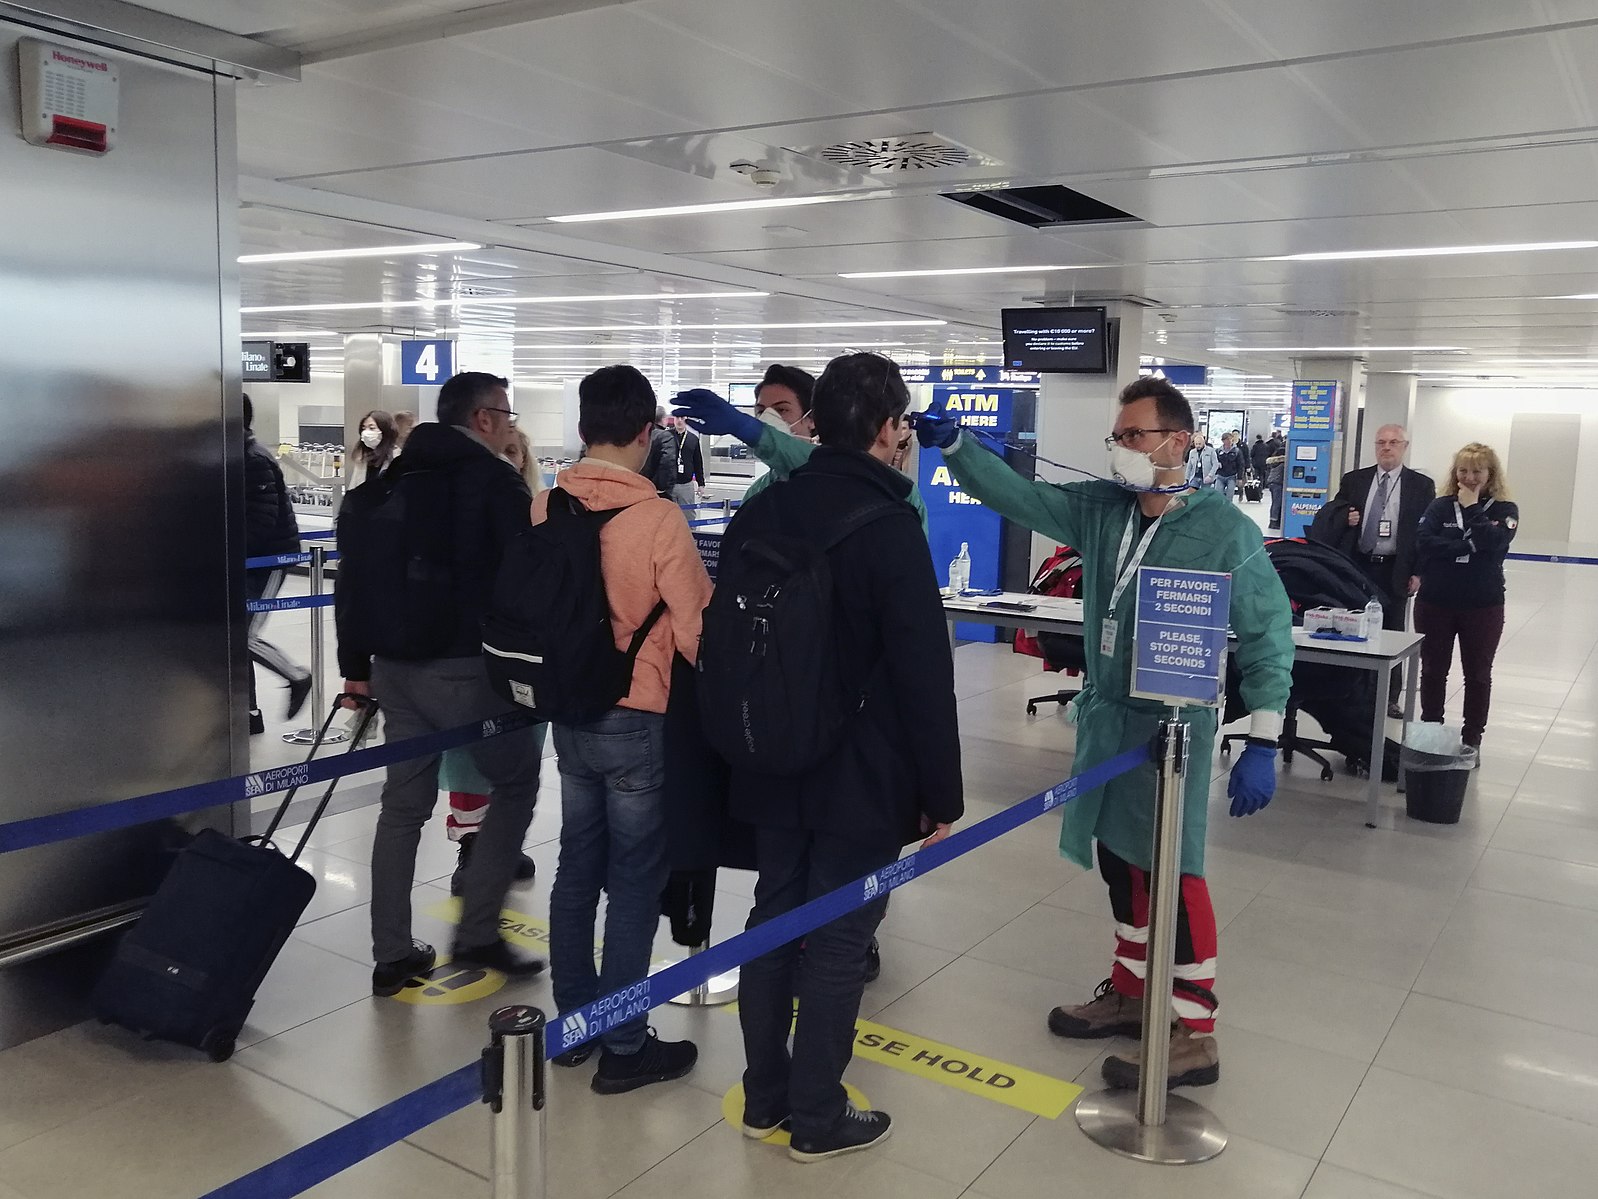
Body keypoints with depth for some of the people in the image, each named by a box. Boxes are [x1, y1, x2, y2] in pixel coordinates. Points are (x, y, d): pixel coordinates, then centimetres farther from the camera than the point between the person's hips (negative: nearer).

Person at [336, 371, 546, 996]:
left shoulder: (394, 479, 14)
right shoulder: (496, 480, -7)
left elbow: (355, 576, 15)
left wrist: (355, 664, 18)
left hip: (397, 665, 7)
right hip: (468, 668, -7)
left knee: (404, 803, 13)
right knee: (515, 784, 10)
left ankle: (392, 954, 18)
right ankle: (477, 931, 8)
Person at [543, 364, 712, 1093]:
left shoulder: (544, 509, -2)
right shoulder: (658, 517, -18)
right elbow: (697, 629, -13)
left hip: (570, 717, 6)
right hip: (640, 722, -5)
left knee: (577, 871, 16)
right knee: (635, 884, 5)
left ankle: (574, 1024, 29)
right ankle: (623, 1046, 15)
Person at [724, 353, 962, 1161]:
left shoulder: (757, 514, 3)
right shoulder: (888, 527, -17)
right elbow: (924, 676, -17)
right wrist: (941, 792, -8)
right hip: (862, 779, -6)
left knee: (772, 922, 16)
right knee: (837, 942, 5)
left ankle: (764, 1097, 29)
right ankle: (817, 1119, 19)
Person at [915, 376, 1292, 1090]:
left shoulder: (1224, 530, -13)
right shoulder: (1100, 509, 3)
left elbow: (1267, 636, -11)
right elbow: (1019, 496, 1)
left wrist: (1262, 744, -14)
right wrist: (955, 445, -14)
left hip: (1172, 729, -6)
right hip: (1105, 718, 6)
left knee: (1172, 872, -1)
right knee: (1120, 862, 17)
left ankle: (1195, 1036, 11)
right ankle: (1129, 992, 34)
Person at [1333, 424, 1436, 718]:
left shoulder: (1421, 485, 2)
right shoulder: (1353, 480, 7)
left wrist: (1419, 573, -7)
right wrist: (1344, 521, -11)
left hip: (1396, 572, -1)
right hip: (1357, 567, 1)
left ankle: (1390, 698, 16)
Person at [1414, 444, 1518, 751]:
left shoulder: (1504, 509, -1)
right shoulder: (1439, 506, 2)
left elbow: (1493, 541, -20)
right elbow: (1424, 543, -13)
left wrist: (1470, 507, -13)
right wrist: (1469, 547, -18)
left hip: (1483, 605, -1)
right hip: (1435, 602, 1)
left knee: (1478, 673, 9)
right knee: (1432, 670, 11)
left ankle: (1472, 738, 21)